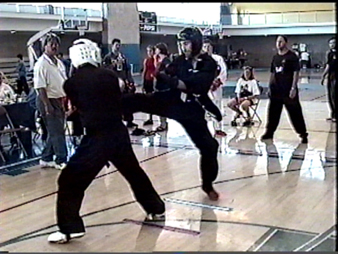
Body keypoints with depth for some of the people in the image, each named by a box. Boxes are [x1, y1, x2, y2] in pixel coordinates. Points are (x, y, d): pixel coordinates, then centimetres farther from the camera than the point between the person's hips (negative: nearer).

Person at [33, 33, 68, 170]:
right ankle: (61, 161, 4)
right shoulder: (41, 64, -14)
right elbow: (40, 87, -19)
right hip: (48, 101, -9)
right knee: (57, 132, -4)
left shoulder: (59, 63, 12)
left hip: (59, 101, 9)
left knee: (54, 132, 14)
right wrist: (47, 105, -22)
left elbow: (64, 83, 18)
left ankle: (46, 159, 25)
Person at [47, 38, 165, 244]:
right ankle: (156, 208, 39)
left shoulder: (72, 83, -4)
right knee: (134, 172, 25)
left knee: (70, 181, 4)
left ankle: (69, 228, 0)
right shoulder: (110, 76, 4)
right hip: (119, 133, 5)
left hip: (96, 138, -5)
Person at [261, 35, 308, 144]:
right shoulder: (275, 57, 12)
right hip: (276, 90, 6)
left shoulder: (292, 56, -6)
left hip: (288, 90, -5)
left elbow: (296, 72, -10)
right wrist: (270, 86, 14)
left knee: (295, 113, -2)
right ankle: (269, 132, 23)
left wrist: (293, 88, -16)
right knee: (272, 112, 11)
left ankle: (303, 134, 6)